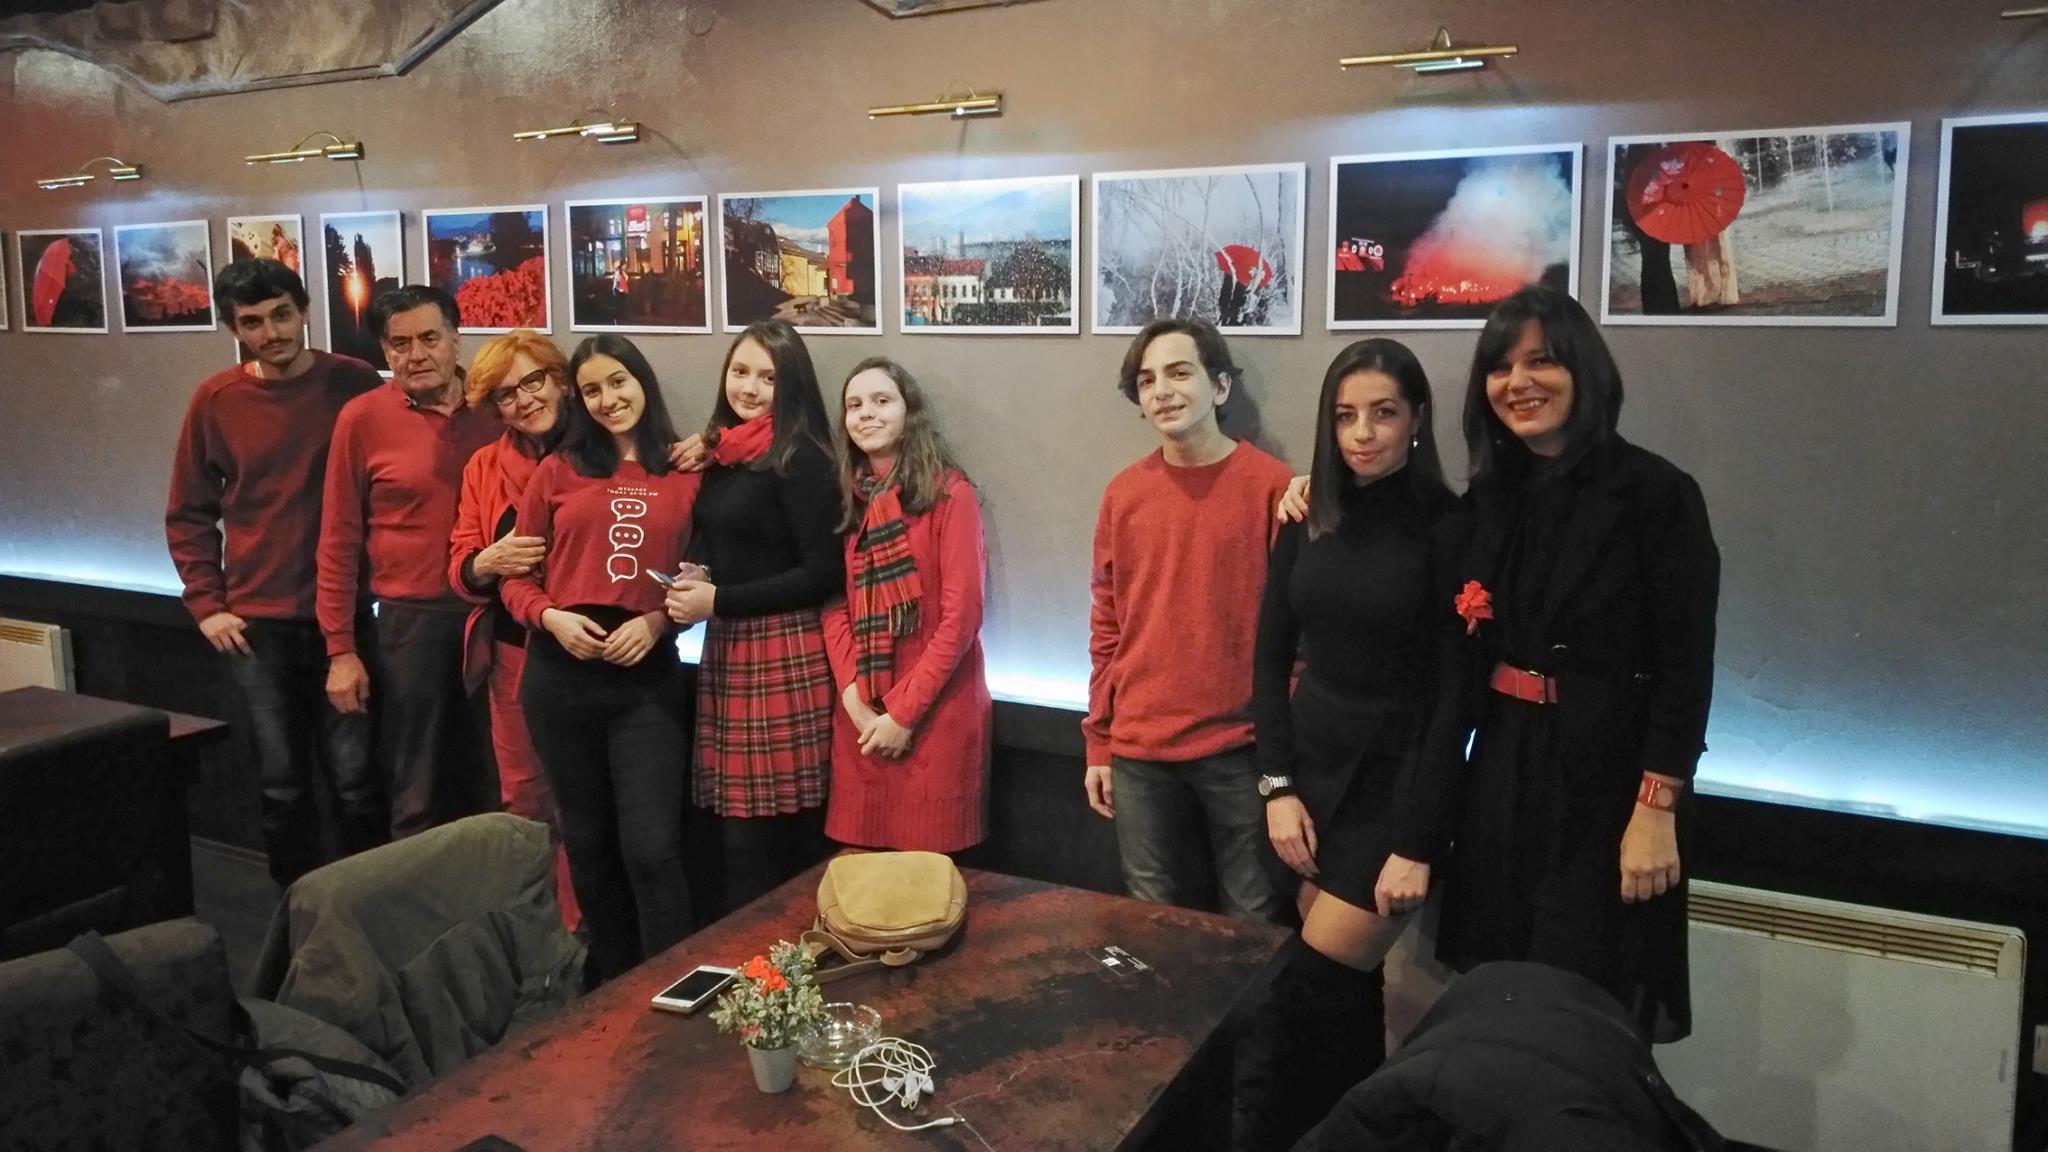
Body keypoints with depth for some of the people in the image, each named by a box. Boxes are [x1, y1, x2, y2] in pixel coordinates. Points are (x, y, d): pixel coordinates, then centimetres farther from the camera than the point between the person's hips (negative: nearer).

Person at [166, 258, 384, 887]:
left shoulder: (355, 384, -3)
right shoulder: (215, 399, 1)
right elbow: (189, 515, 8)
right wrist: (206, 604, 0)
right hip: (254, 624, 1)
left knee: (356, 778, 1)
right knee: (282, 786, 8)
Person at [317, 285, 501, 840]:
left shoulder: (495, 410, 2)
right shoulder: (363, 418, -5)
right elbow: (339, 540, -3)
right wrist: (340, 648, -5)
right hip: (411, 621, -2)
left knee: (493, 790, 14)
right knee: (416, 799, 9)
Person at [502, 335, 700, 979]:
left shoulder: (686, 475, 3)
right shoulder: (558, 471, 5)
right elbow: (516, 576, 8)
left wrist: (658, 620, -11)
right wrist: (551, 617, -11)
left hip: (647, 676, -2)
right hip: (561, 674, 2)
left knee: (651, 847, -8)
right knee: (588, 841, 13)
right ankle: (615, 985, 30)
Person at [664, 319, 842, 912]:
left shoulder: (800, 459, -9)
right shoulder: (722, 455, 12)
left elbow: (824, 574, -13)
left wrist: (720, 601, -12)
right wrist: (693, 584, 2)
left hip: (784, 656, -7)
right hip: (724, 651, 7)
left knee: (782, 835, -2)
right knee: (739, 827, 11)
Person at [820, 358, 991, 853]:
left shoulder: (949, 493, -7)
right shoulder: (845, 499, 9)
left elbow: (962, 615, -12)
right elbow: (835, 608, 6)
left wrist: (903, 712, -14)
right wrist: (854, 699, -8)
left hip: (935, 716, -4)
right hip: (860, 718, 5)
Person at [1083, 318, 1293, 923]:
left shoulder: (1272, 485, -7)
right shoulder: (1123, 493, 4)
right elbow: (1105, 626, 9)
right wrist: (1098, 742, 8)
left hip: (1241, 747, -3)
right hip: (1139, 749, 3)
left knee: (1258, 918, 8)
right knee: (1155, 915, 16)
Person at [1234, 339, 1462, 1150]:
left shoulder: (1447, 526, -10)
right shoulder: (1310, 519, 5)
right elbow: (1271, 659, 8)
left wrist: (1423, 839, -13)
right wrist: (1276, 786, 0)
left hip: (1395, 786, -5)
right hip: (1312, 772, 5)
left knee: (1298, 1003, -4)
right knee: (1343, 996, 10)